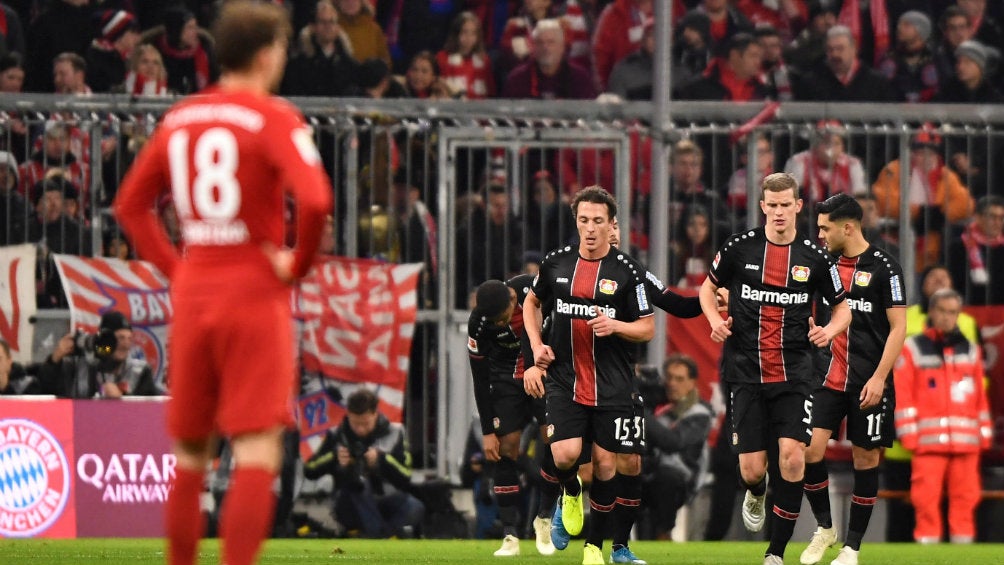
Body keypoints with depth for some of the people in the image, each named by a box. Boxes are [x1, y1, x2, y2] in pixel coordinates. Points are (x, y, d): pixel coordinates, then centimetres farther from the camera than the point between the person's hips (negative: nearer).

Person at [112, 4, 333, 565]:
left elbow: (131, 203, 16)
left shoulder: (179, 119, 10)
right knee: (257, 453, -8)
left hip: (193, 294, 6)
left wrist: (175, 266, 13)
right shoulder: (273, 119, -9)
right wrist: (299, 263, -7)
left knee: (190, 453, 15)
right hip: (256, 296, -6)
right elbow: (315, 199, -23)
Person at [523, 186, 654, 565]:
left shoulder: (627, 272, -4)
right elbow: (532, 302, 23)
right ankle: (571, 493, 19)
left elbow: (648, 329, 0)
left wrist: (615, 325, -19)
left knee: (607, 464, 0)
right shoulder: (556, 264, 4)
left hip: (613, 387, -1)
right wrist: (536, 344, 10)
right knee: (565, 454, -17)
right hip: (565, 382, 1)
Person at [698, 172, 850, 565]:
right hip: (746, 374, 0)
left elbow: (842, 308, 13)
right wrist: (715, 320, -4)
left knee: (792, 455, -16)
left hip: (793, 375, 0)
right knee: (752, 470, -3)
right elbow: (709, 287, 16)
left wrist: (830, 330, -8)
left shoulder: (813, 257, 1)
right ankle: (756, 495, 38)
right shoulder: (740, 248, 0)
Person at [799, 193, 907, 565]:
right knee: (810, 450, -9)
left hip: (868, 384, -4)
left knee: (866, 458, 3)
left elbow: (898, 328, -9)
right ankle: (824, 528, 12)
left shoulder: (883, 268, -7)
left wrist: (879, 377, -15)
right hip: (827, 378, 4)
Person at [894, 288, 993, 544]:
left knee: (964, 499, 3)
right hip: (928, 442, -3)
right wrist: (909, 434, -6)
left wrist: (984, 434, 10)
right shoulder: (913, 349, 5)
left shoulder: (970, 351, 16)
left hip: (966, 442, 3)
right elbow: (902, 395, 1)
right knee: (927, 499, -6)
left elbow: (980, 396, 16)